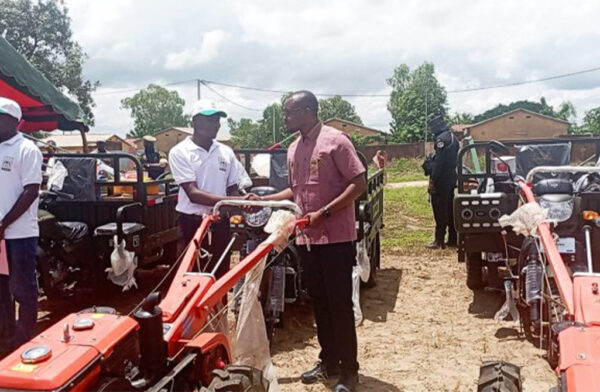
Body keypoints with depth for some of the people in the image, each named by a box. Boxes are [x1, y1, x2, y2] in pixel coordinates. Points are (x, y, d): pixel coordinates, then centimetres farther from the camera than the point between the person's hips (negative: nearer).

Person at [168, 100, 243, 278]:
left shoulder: (226, 152, 6)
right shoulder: (180, 152, -8)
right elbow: (193, 194, -17)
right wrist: (229, 201, -25)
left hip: (220, 223, 4)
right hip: (191, 223, -4)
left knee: (220, 275, 12)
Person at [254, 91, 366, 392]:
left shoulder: (335, 140, -10)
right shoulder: (294, 149, 13)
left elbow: (359, 184, -13)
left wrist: (324, 212, -19)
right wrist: (263, 200, 12)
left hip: (336, 237, -7)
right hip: (307, 238, 7)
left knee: (340, 304, -1)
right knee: (319, 302, 14)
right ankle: (329, 361, 27)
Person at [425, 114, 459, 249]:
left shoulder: (441, 138, -14)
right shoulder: (452, 137, 16)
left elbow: (439, 161, -21)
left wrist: (433, 180, -20)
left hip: (441, 181, -9)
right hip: (451, 179, 10)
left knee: (440, 211, -6)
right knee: (450, 209, 13)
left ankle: (439, 240, -4)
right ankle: (453, 239, 17)